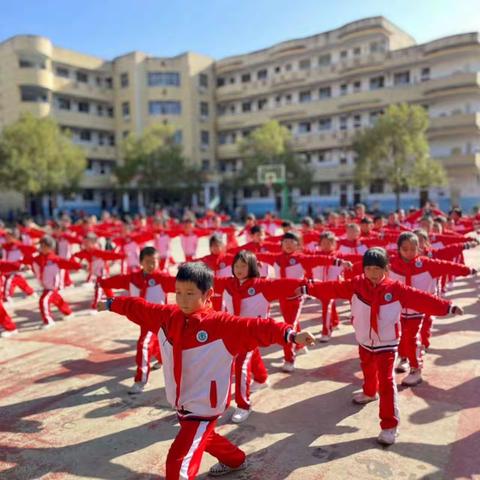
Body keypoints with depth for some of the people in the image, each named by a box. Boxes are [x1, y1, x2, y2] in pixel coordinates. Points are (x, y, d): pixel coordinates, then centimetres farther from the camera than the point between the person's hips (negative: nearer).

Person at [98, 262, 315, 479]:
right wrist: (111, 304, 21)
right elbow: (139, 308, 9)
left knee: (179, 461, -7)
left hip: (204, 406, -7)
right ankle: (235, 460, 58)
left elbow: (257, 328, -31)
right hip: (181, 403, 8)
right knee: (203, 438, 31)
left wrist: (290, 334, -44)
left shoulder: (221, 324, -22)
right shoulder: (168, 316, -4)